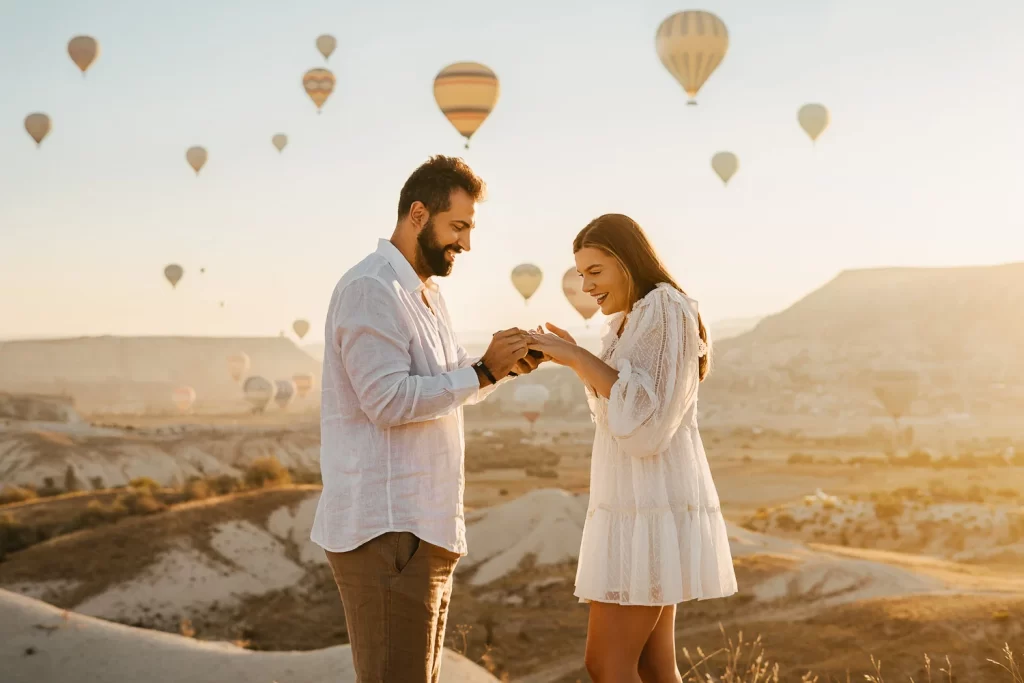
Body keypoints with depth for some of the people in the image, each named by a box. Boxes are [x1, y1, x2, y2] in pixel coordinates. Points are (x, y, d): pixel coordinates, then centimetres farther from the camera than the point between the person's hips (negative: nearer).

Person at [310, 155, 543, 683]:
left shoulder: (425, 292, 18)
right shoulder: (370, 288, -12)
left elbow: (449, 384, 21)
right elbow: (389, 399, -20)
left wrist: (501, 363, 2)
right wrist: (483, 372, -15)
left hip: (422, 526, 10)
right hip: (385, 529, -10)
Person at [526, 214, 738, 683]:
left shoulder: (666, 311, -12)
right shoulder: (630, 322, 18)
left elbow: (648, 423, -19)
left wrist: (580, 358, -17)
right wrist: (578, 361, 13)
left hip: (651, 503, -10)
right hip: (642, 501, 10)